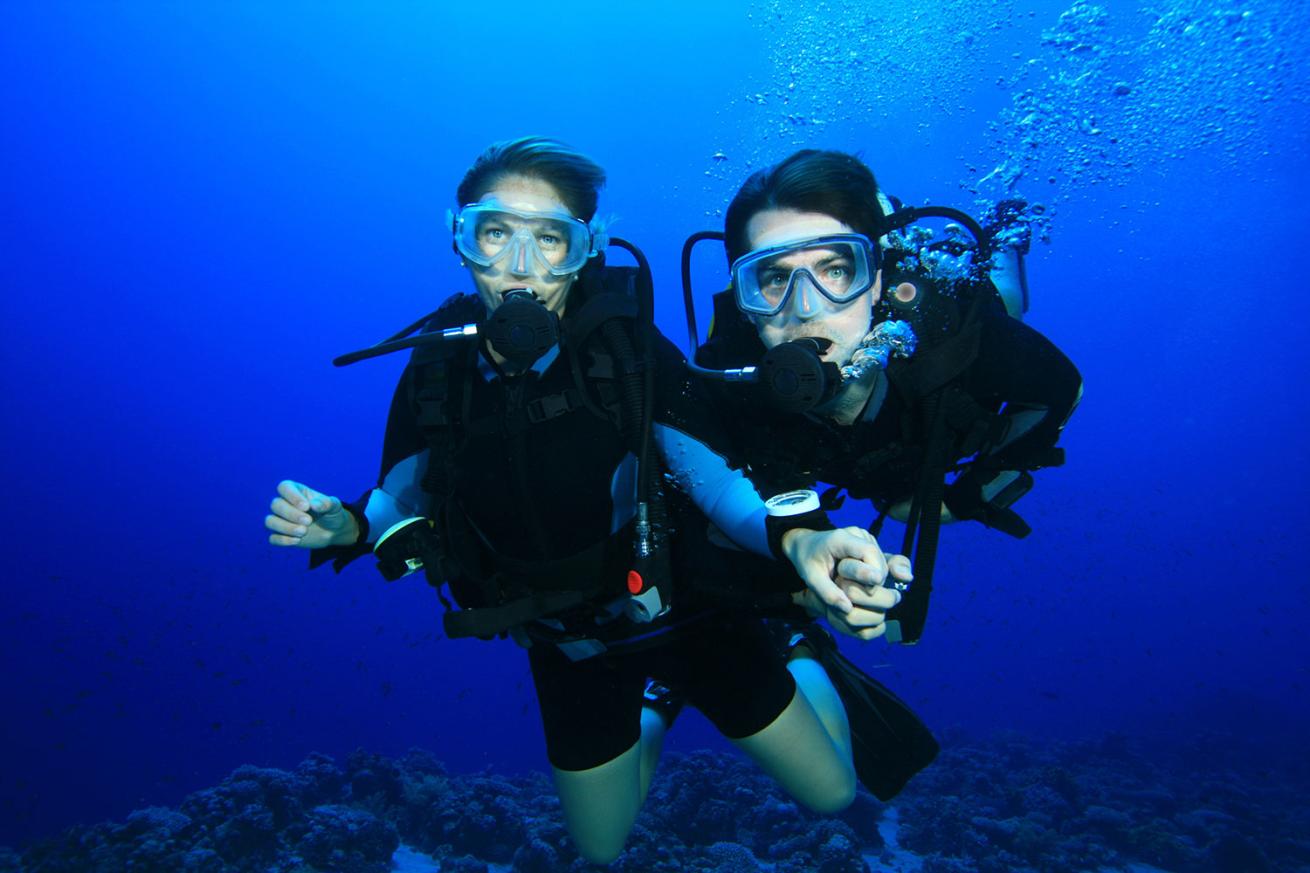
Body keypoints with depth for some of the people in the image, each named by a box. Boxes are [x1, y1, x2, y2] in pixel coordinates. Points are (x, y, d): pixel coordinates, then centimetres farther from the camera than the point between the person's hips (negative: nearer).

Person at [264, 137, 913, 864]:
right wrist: (342, 525, -27)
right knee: (600, 849, 24)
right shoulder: (435, 369, -16)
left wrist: (795, 536, -50)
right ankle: (659, 714, 51)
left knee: (830, 792, 9)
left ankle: (802, 668, 39)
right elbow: (399, 508, -4)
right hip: (570, 646, 3)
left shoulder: (627, 345, -25)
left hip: (683, 607, -2)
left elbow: (716, 477, -29)